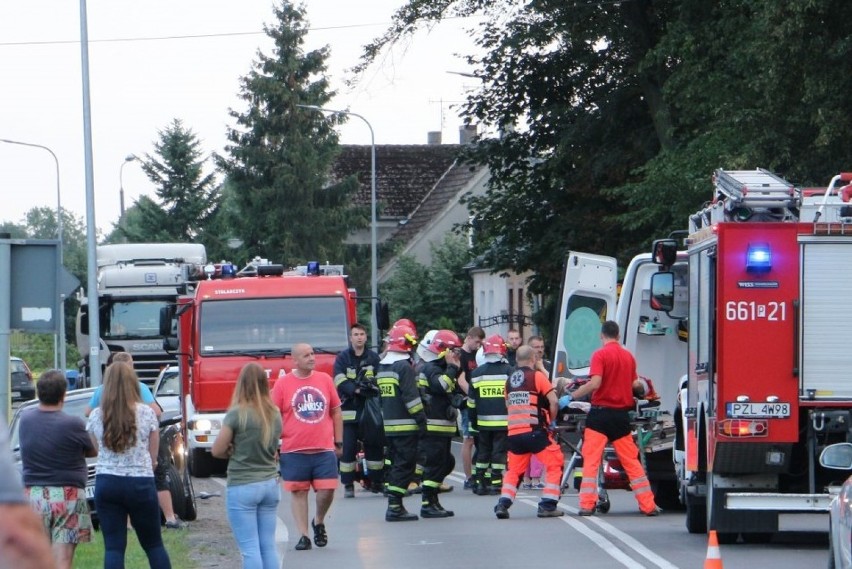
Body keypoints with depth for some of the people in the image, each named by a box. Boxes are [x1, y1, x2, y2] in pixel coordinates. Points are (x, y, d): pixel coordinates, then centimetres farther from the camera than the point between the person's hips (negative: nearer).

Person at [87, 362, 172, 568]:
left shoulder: (96, 416, 0)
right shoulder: (146, 413, -3)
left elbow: (100, 451, 11)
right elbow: (153, 457, 4)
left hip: (106, 483, 1)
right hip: (141, 484, -1)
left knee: (113, 547, 2)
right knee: (154, 545, 12)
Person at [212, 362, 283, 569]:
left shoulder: (237, 414, -13)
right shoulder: (274, 414, 3)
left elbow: (217, 450, -8)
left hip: (242, 487, -5)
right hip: (270, 484, 5)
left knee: (250, 549, -3)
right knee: (269, 546, 9)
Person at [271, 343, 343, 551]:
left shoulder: (325, 379, 8)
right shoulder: (283, 384, 0)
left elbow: (336, 412, 15)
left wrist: (339, 442, 13)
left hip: (324, 449, 2)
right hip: (294, 451, -2)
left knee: (327, 490, -4)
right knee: (299, 492, 3)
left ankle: (318, 522, 23)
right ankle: (303, 535, 10)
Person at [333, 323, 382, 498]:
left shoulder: (374, 358, 9)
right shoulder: (342, 358, 4)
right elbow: (340, 383, -9)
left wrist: (372, 385, -21)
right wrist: (357, 389, -25)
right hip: (349, 409, -2)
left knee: (375, 445, 2)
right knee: (348, 447, -4)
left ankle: (376, 482, 12)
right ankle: (348, 485, 3)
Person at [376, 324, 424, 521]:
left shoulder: (382, 367, 14)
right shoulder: (404, 367, -14)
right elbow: (411, 396, -18)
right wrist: (421, 418, -13)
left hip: (388, 425, 8)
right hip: (405, 425, -8)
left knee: (395, 464, 14)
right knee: (405, 465, -7)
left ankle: (394, 505, 14)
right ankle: (395, 506, -12)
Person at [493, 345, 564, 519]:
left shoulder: (509, 380, 13)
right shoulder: (537, 376, -5)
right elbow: (553, 401, -10)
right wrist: (551, 420, 6)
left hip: (514, 432, 6)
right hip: (534, 431, -6)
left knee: (514, 470, 18)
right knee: (555, 464, 6)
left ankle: (503, 504, 2)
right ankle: (547, 505, -3)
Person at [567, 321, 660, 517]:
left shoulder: (600, 355, -9)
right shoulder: (629, 356, 8)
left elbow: (594, 383, -19)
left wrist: (570, 397, -13)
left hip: (601, 412, -4)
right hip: (622, 414, 5)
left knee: (591, 460, -2)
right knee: (631, 460, 10)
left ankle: (587, 505, -8)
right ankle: (648, 505, 9)